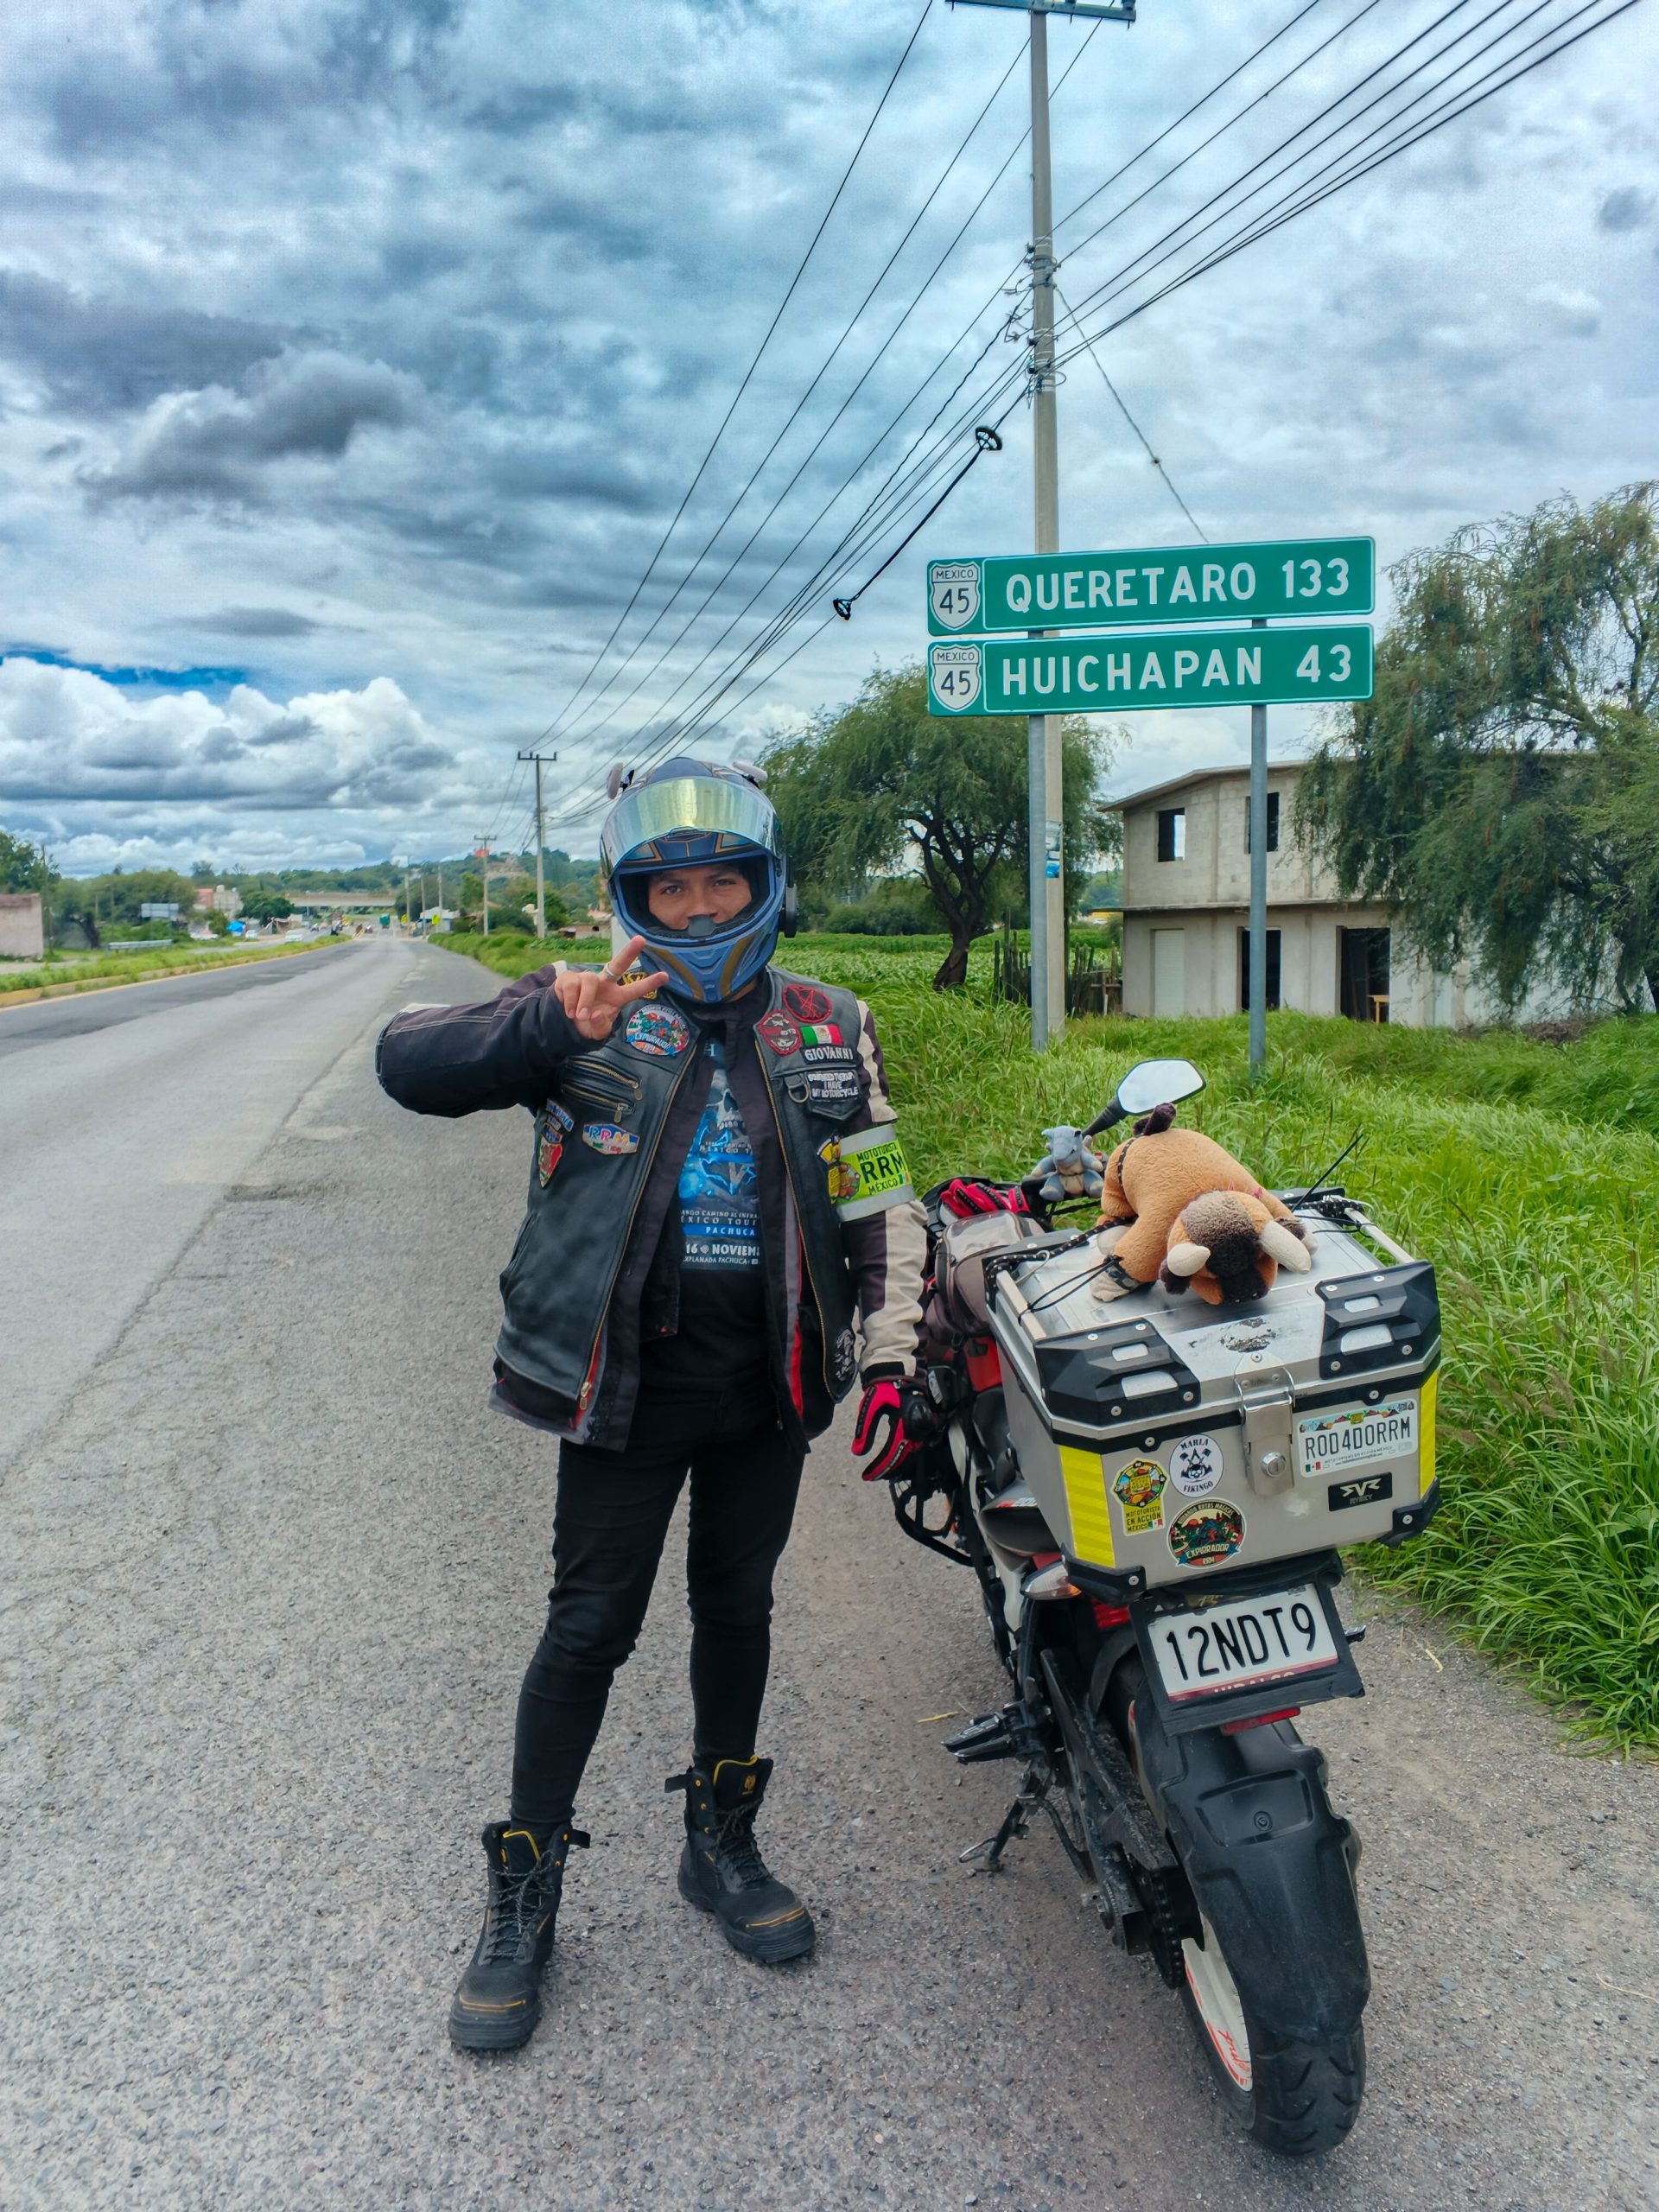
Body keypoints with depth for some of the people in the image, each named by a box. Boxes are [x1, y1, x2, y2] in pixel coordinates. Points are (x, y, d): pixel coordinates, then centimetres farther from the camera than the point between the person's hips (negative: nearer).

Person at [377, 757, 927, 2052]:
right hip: (625, 1381, -3)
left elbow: (880, 1203, 9)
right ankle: (525, 1895, 22)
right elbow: (411, 1063, -18)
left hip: (770, 1381, 3)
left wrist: (889, 1357, 4)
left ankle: (722, 1842, 37)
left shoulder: (827, 1027, 5)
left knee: (737, 1608, 16)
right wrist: (554, 1024, -34)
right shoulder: (585, 1016, -5)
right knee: (590, 1628, 4)